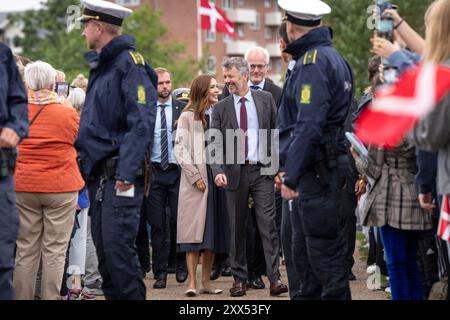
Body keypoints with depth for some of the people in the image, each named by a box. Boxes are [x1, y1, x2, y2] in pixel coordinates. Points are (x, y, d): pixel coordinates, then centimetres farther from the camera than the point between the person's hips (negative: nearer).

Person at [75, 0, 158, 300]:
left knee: (119, 247, -12)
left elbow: (141, 123, -19)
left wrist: (126, 171, -26)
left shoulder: (129, 63, -10)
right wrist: (85, 159, 14)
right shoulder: (100, 66, 18)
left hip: (120, 175, -9)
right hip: (98, 174, 9)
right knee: (104, 249, 9)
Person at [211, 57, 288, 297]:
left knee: (268, 224, -7)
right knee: (237, 228, 5)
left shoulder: (266, 99, 5)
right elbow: (216, 144, -1)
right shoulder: (220, 108, 5)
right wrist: (218, 171, -16)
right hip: (235, 172, 1)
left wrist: (278, 165, 3)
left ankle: (274, 278, -7)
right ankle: (239, 278, 13)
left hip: (262, 171, -1)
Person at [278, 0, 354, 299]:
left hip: (317, 169, -10)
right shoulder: (334, 56, 16)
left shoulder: (312, 61, -15)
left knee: (323, 247, -6)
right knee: (303, 245, 16)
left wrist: (291, 175, -21)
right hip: (327, 163, 10)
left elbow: (309, 126, -23)